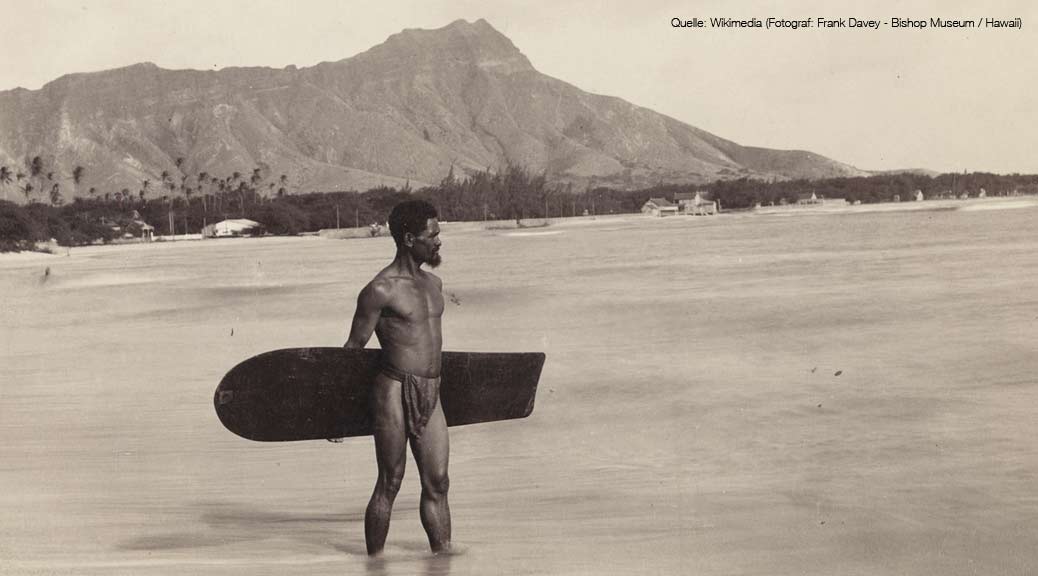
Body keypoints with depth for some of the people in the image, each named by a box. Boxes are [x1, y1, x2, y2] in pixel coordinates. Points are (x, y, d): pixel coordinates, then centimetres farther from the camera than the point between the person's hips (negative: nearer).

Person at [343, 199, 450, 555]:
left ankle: (442, 554, 13)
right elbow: (354, 348, -5)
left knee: (437, 483, 6)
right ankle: (374, 561, 9)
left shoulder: (433, 283, 14)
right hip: (395, 392, -7)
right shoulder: (380, 290, -9)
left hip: (431, 394, 7)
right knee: (389, 484, 0)